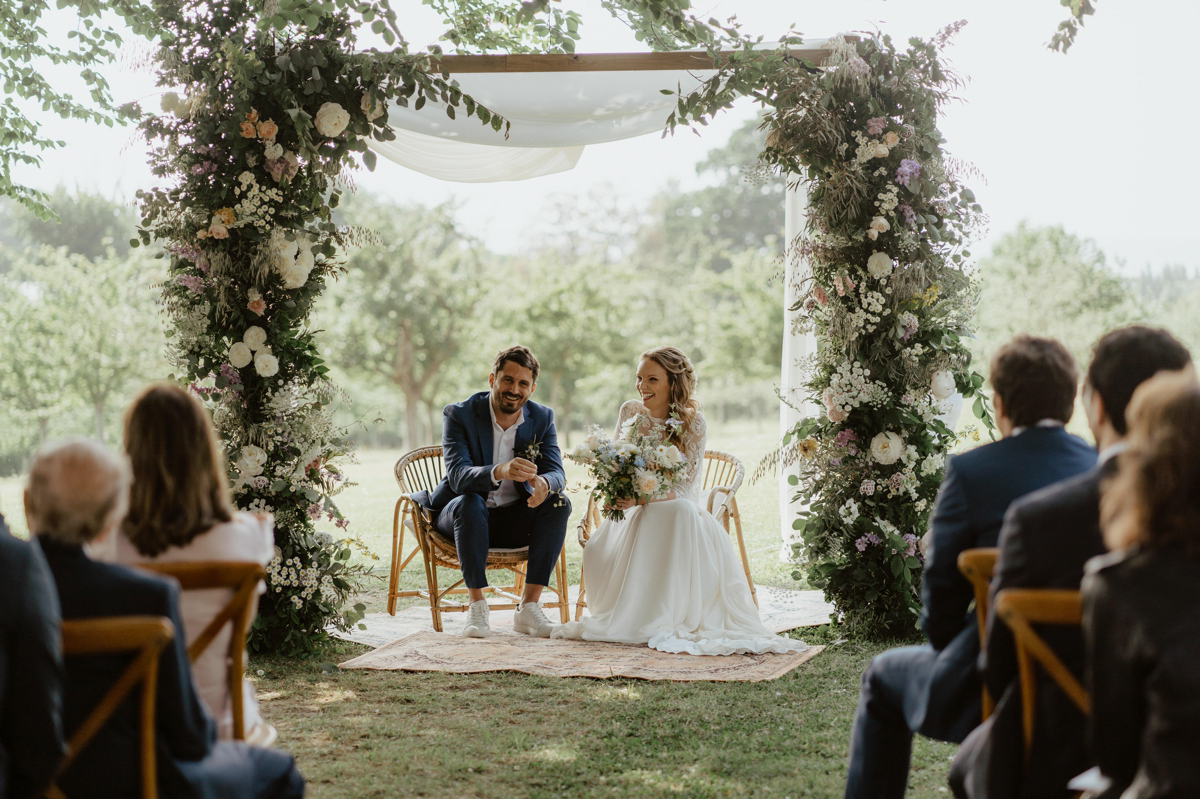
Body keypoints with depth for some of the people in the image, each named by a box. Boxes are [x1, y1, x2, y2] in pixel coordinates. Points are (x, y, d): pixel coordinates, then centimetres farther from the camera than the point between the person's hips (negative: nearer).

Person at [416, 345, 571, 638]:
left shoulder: (542, 418, -2)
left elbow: (557, 473, -11)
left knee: (559, 504, -24)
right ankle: (477, 608, -27)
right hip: (464, 516, -3)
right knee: (469, 503, -36)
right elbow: (457, 476, -28)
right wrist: (499, 472, -50)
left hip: (515, 521, 3)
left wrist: (543, 483, -39)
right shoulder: (458, 415, -14)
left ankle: (529, 607, -23)